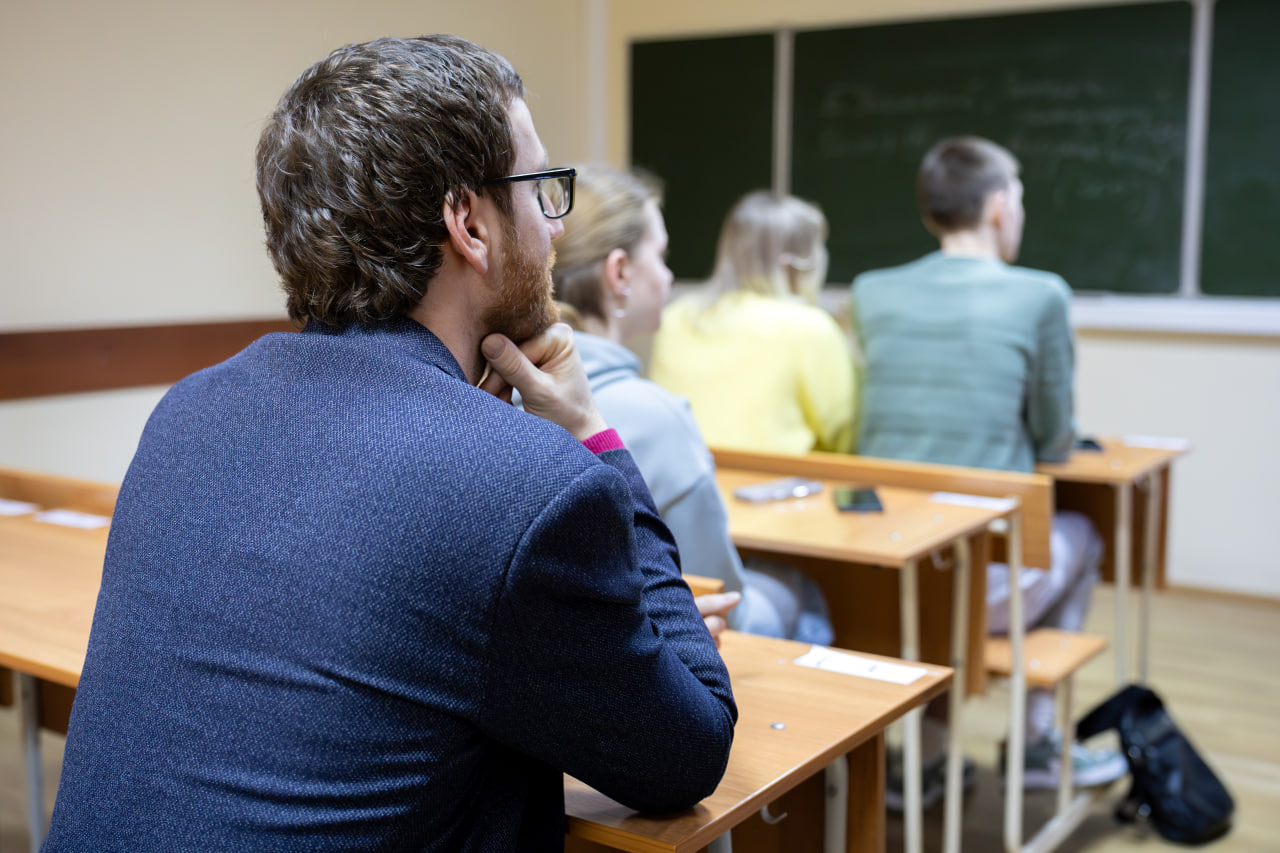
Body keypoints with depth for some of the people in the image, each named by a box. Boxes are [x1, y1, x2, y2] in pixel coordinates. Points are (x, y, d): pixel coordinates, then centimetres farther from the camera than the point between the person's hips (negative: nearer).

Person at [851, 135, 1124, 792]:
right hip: (980, 586, -3)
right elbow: (1053, 446, 1)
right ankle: (1037, 744, 37)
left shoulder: (871, 293, 3)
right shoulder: (1041, 296, -8)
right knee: (1078, 534, 29)